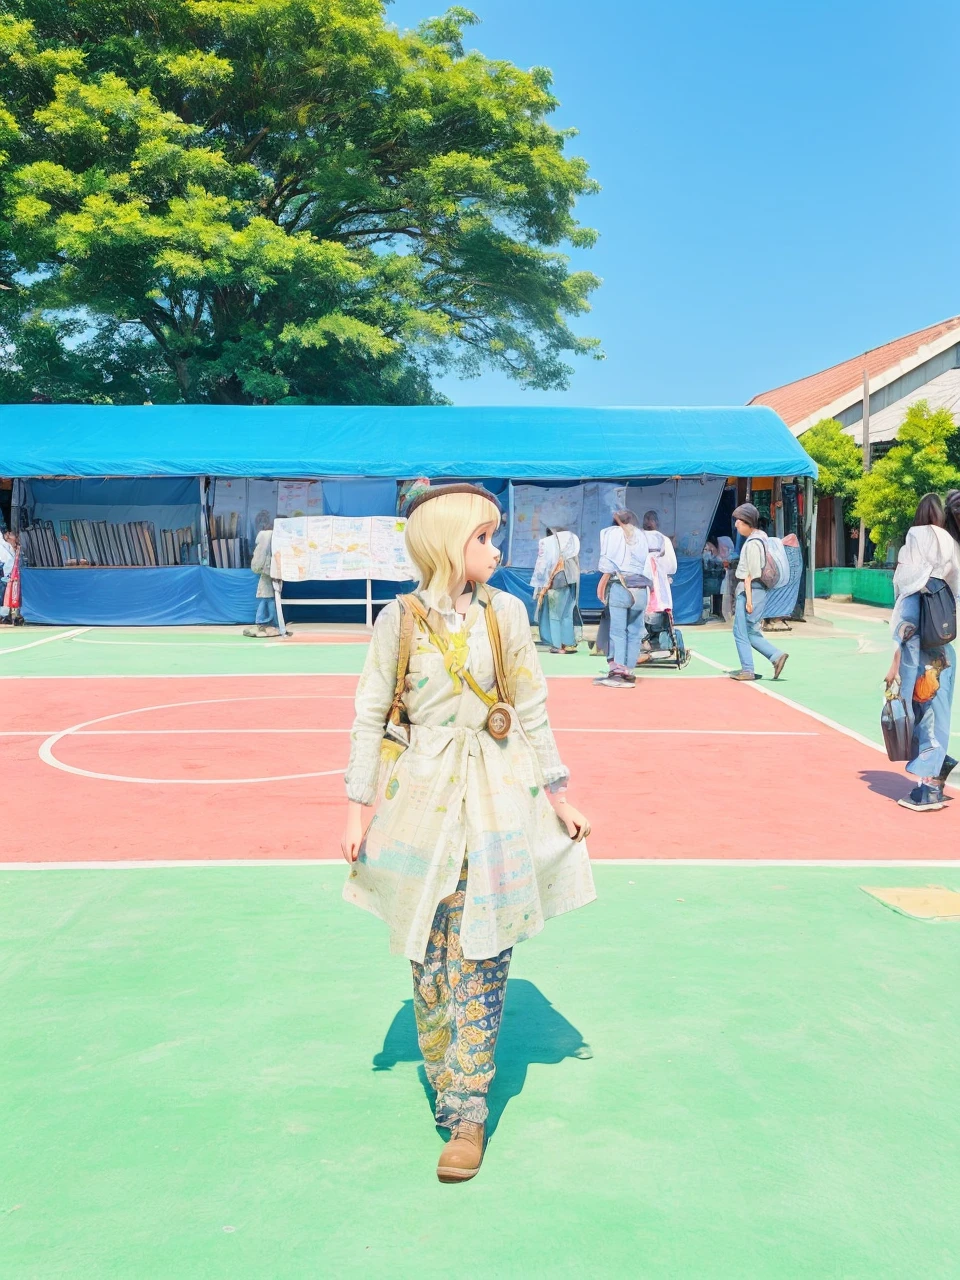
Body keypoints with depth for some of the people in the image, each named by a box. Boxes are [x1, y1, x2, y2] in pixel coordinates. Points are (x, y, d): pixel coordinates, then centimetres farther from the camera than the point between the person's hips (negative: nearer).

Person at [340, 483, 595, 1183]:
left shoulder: (506, 612, 0)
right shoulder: (400, 619, -3)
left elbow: (533, 711, 6)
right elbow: (370, 717, 1)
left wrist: (560, 795, 7)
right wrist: (357, 808, -1)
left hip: (498, 800, 0)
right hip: (421, 802, 0)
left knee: (478, 962, -1)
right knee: (429, 959, 7)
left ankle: (468, 1112, 9)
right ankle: (448, 1084, 28)